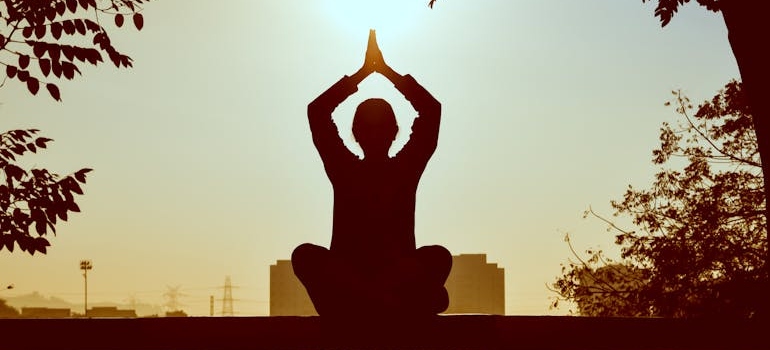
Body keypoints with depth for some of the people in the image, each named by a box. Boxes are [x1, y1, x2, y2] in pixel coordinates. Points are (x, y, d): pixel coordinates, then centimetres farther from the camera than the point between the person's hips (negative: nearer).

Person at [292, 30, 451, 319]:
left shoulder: (405, 169, 9)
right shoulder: (344, 170, 9)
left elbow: (432, 110, 2)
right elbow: (316, 112, 2)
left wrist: (386, 69, 4)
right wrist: (365, 70, 3)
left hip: (399, 280, 0)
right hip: (347, 280, 0)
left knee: (439, 255, -30)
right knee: (304, 254, -32)